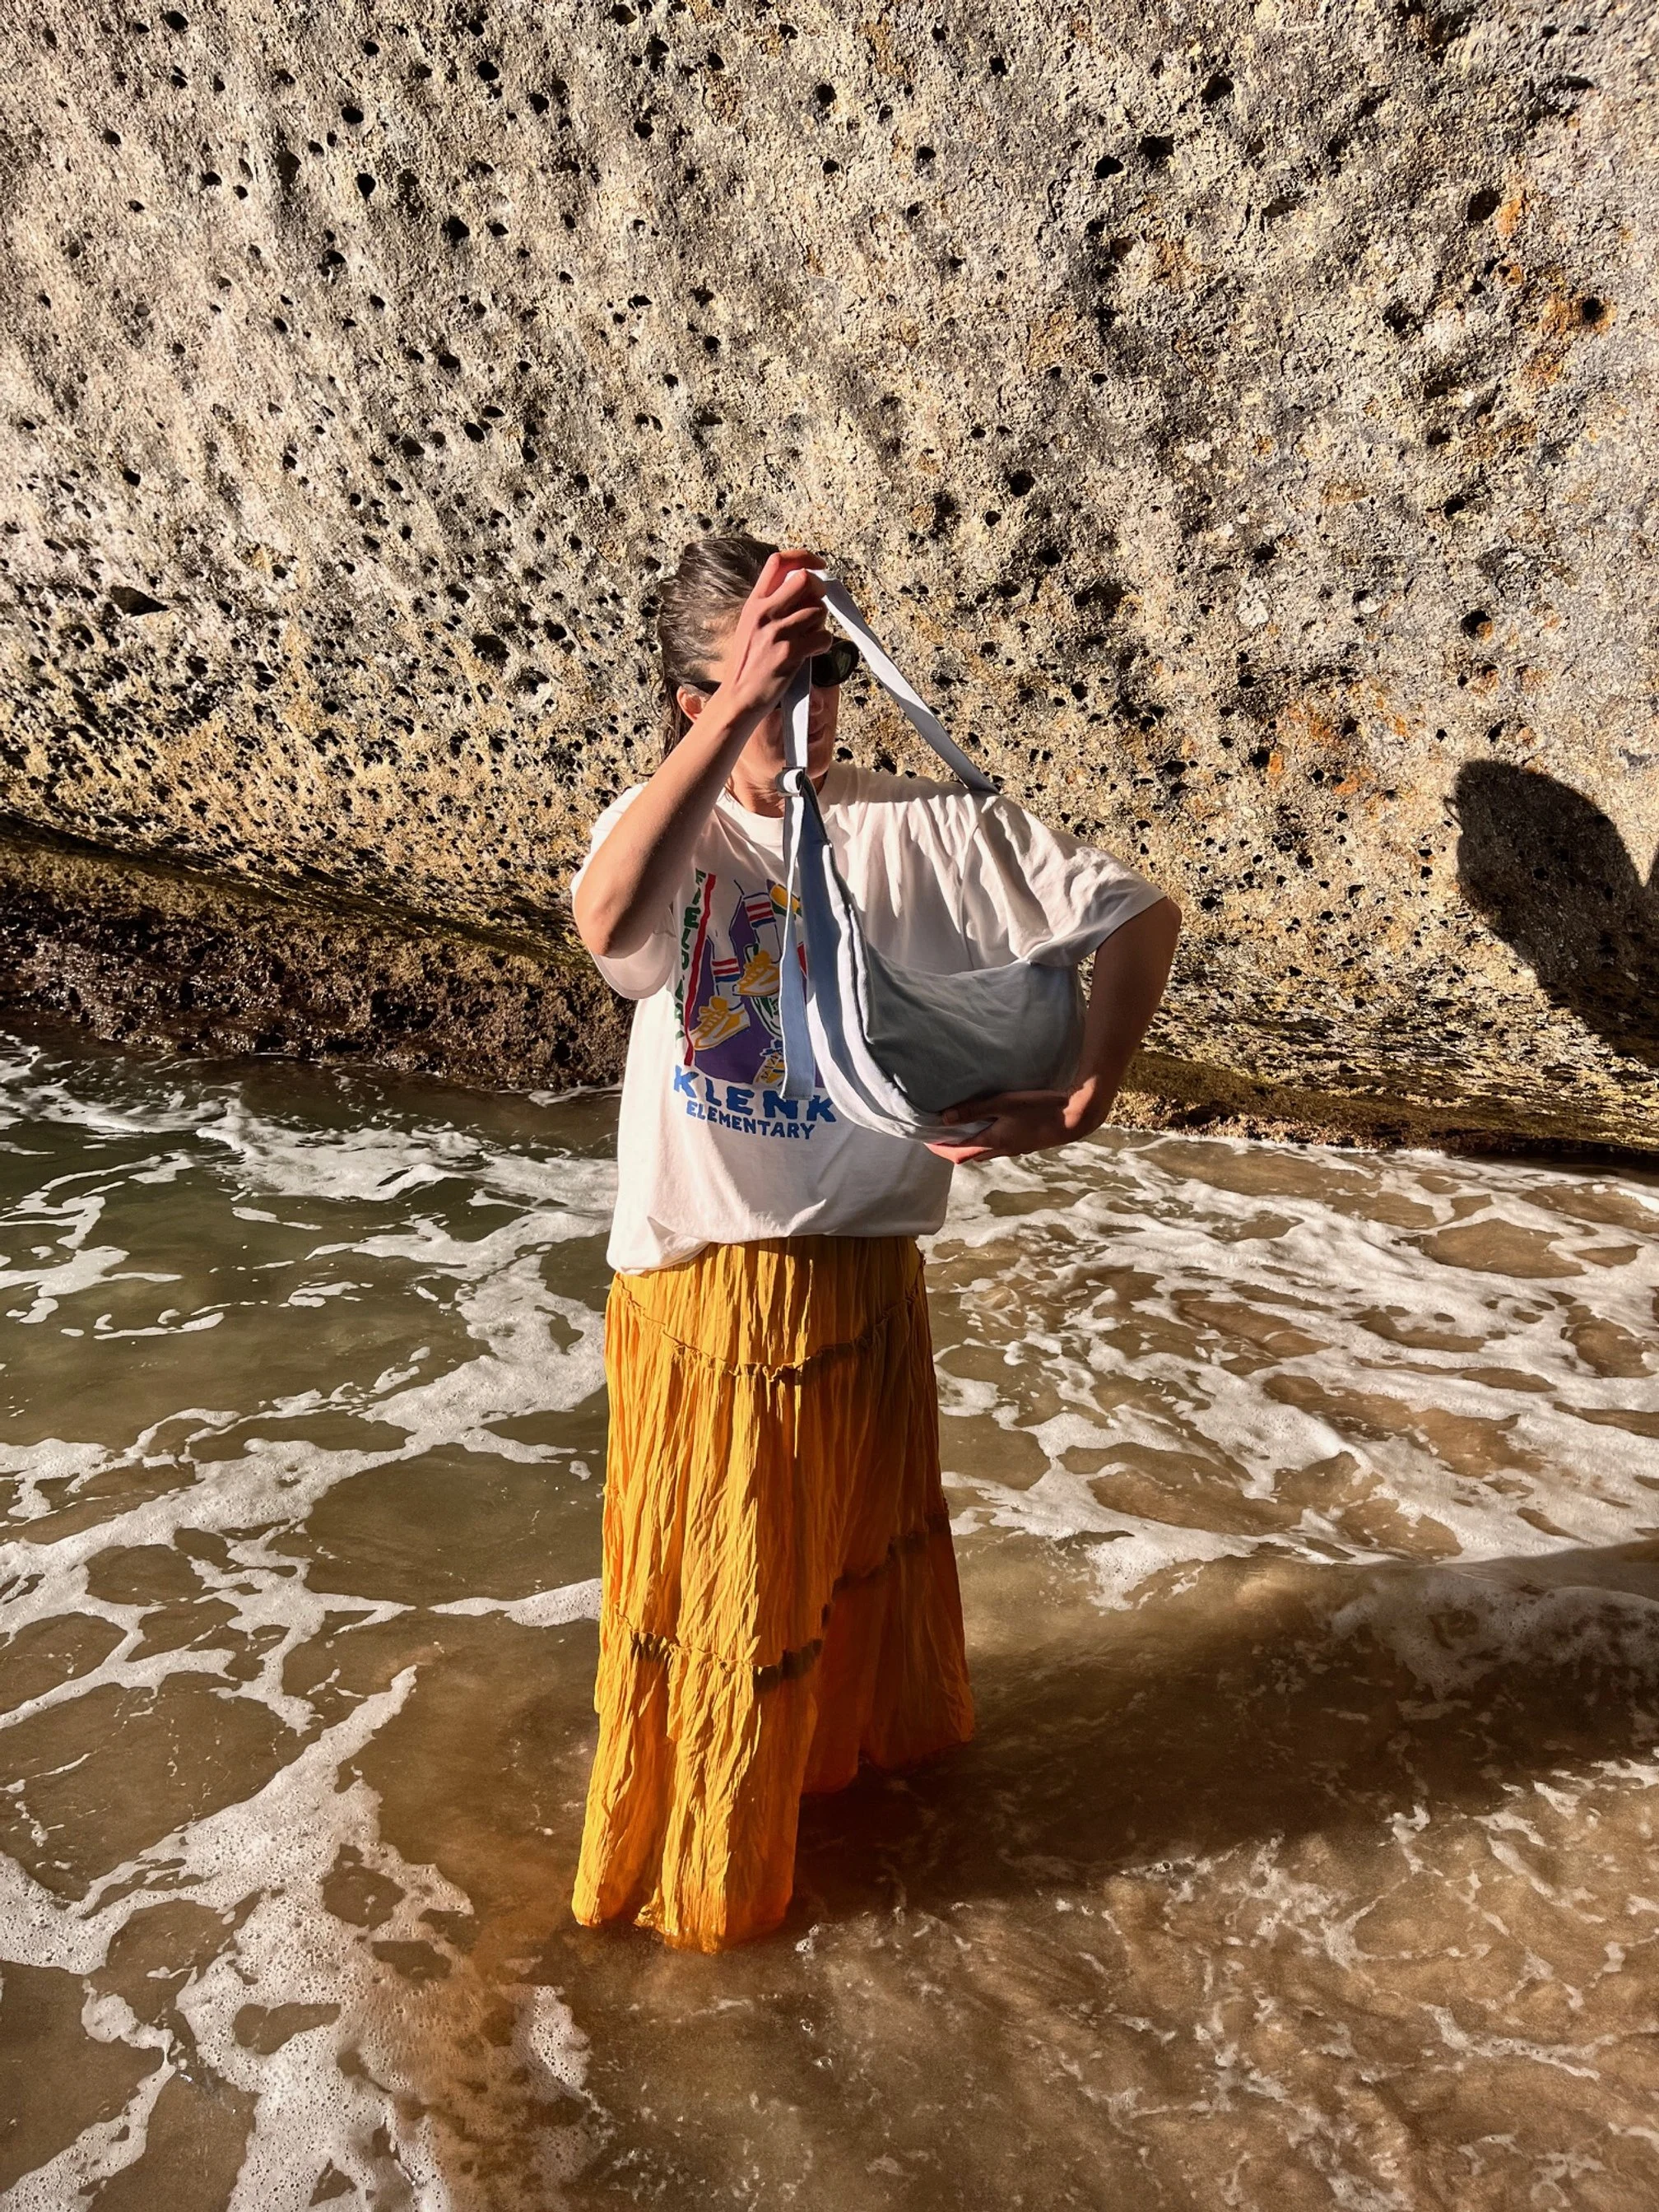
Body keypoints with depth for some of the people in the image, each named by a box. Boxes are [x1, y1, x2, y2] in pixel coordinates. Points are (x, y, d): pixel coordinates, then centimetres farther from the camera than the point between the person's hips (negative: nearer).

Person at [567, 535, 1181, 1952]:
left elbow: (1140, 916, -10)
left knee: (857, 1530, 21)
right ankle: (695, 1864, 45)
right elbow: (607, 924, -33)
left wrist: (1081, 1101, -21)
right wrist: (734, 713, -37)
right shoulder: (666, 823, -8)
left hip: (855, 1275, -1)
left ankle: (869, 1730, 50)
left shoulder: (927, 828, -10)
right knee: (709, 1575, 20)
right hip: (693, 1281, 1)